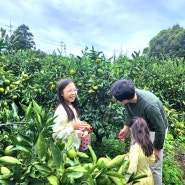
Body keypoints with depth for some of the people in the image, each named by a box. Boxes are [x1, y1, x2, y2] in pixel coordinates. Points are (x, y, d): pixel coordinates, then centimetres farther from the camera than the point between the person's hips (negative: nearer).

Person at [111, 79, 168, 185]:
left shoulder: (150, 106, -43)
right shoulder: (129, 94, -23)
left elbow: (160, 129, -27)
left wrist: (156, 148, -15)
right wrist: (126, 127, -6)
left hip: (155, 130, -6)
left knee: (154, 166, 1)